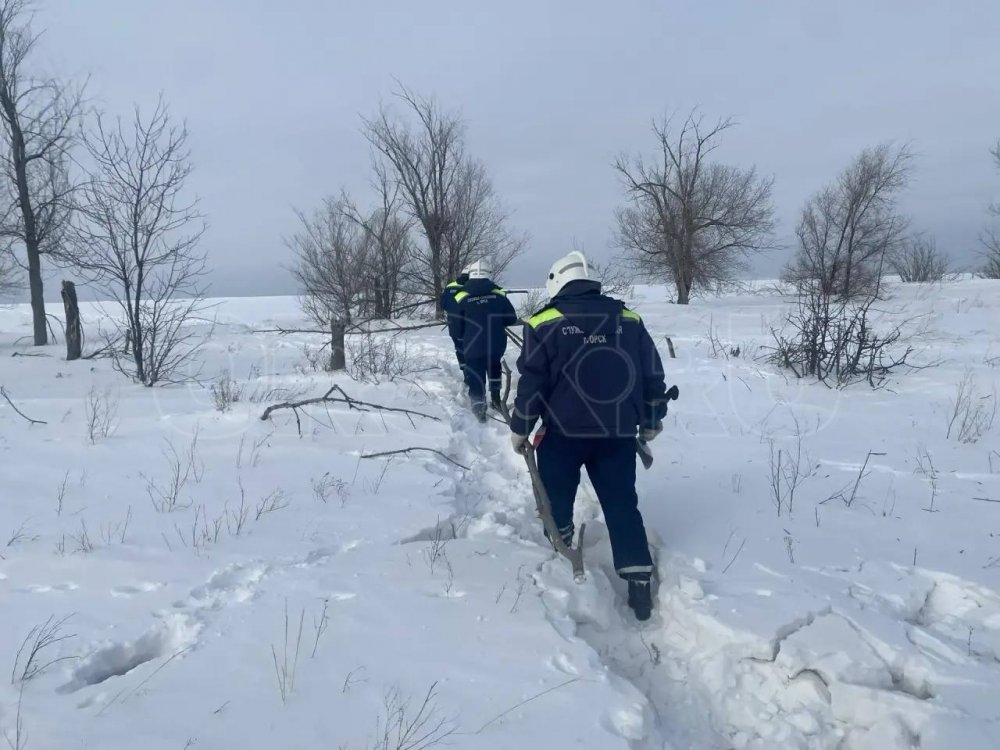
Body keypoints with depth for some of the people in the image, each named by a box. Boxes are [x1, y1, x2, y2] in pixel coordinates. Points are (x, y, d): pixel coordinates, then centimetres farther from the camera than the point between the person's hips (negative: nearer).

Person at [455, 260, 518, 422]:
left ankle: (479, 410, 7)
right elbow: (511, 319, 3)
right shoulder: (499, 295, -4)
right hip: (496, 344, 2)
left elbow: (456, 327, -1)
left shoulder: (461, 297, -7)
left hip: (473, 347, -2)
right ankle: (496, 399, 31)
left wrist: (462, 337, 19)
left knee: (476, 377, 8)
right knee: (494, 366, 27)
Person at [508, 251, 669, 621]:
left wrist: (520, 428, 5)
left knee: (557, 500, 17)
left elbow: (531, 383, -7)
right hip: (618, 434, 3)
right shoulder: (630, 320, 6)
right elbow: (653, 376, 9)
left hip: (563, 432, -3)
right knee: (622, 505, 9)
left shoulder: (544, 324, -6)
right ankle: (640, 583, 5)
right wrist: (650, 421, 20)